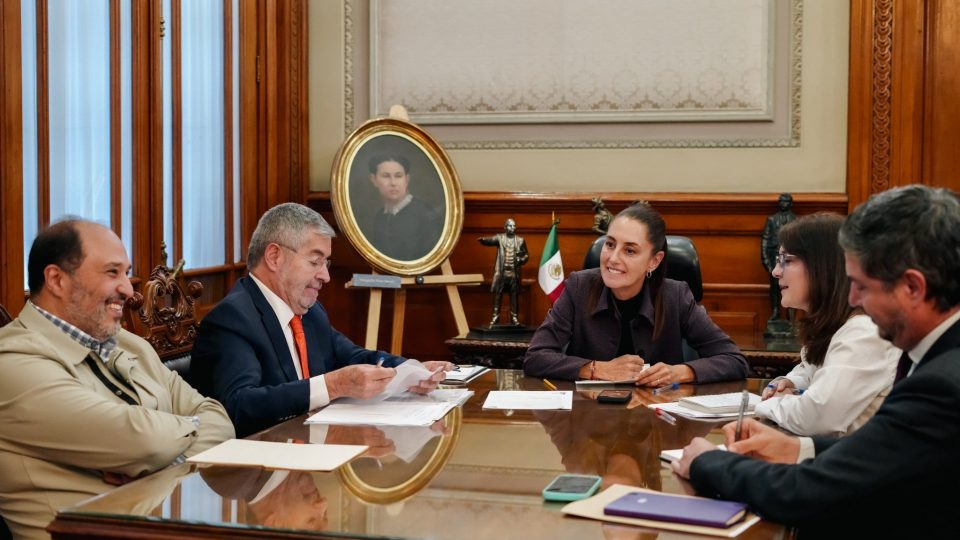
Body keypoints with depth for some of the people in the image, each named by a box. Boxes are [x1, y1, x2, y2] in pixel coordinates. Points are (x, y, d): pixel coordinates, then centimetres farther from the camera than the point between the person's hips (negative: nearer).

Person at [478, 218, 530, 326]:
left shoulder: (520, 240, 8)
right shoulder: (499, 237, 2)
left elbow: (526, 254, 13)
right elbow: (490, 240, -18)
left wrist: (522, 260, -9)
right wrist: (483, 239, -41)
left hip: (514, 273, 1)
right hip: (501, 272, -1)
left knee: (514, 295, 3)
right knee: (497, 294, -1)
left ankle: (514, 317, 10)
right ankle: (495, 316, 6)